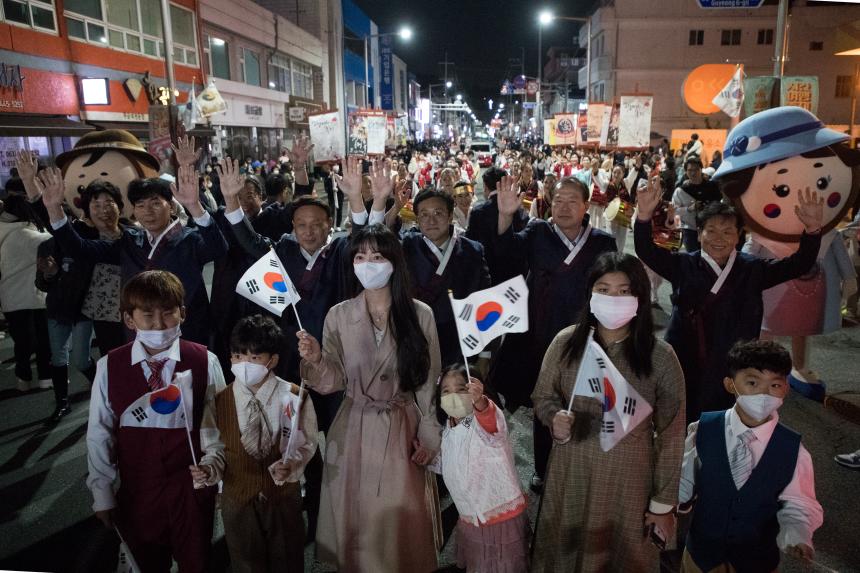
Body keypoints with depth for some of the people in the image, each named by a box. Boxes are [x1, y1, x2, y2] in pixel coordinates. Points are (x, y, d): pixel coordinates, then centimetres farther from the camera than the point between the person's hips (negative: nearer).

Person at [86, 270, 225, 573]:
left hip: (192, 486, -1)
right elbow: (99, 434, -2)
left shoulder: (204, 362, -14)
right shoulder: (109, 367, -11)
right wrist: (102, 494, 2)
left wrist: (212, 459, -21)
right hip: (137, 490, 1)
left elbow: (219, 420, -5)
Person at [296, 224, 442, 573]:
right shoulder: (338, 315, -3)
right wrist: (315, 360, -21)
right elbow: (332, 383, -2)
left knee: (403, 521, 10)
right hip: (354, 433, 1)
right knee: (357, 521, 12)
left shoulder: (420, 314, -5)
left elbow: (430, 383, 0)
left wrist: (429, 436, 0)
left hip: (404, 431, -1)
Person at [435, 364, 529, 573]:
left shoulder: (483, 421, -20)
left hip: (504, 518, -6)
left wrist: (479, 401, -67)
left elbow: (491, 420, -48)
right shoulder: (448, 430, 0)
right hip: (470, 520, 6)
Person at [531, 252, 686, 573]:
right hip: (571, 475, 2)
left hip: (628, 480, -1)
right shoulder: (566, 342, -10)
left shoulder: (661, 357, -15)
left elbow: (671, 435, -7)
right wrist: (555, 418, -19)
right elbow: (543, 397, 4)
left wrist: (664, 502, -1)